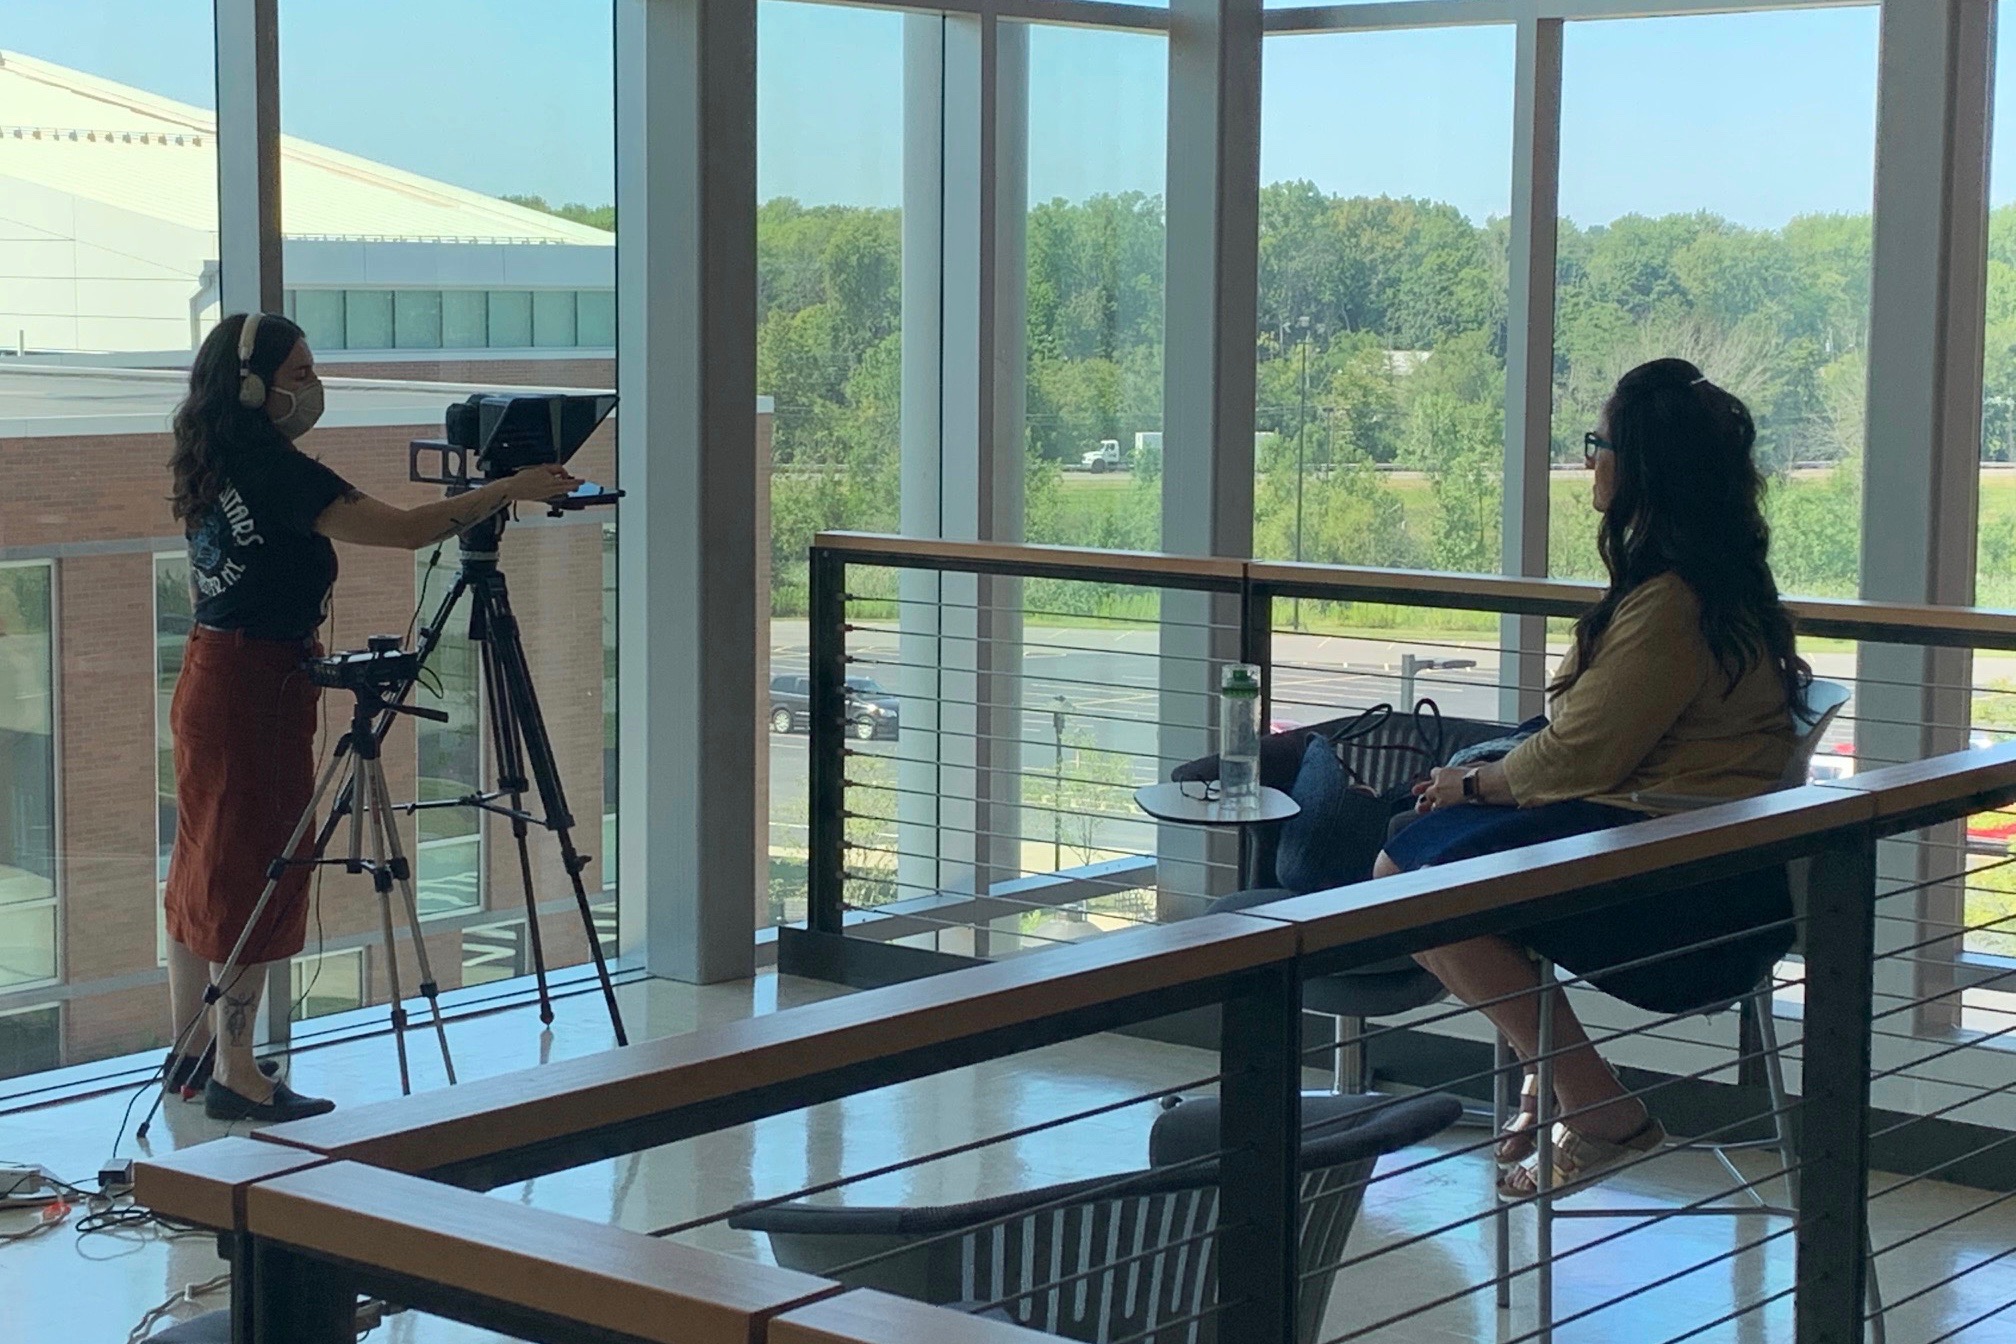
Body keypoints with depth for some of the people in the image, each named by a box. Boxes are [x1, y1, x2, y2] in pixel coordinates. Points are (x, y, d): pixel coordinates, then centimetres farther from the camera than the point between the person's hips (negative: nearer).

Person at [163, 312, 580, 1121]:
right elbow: (405, 530, -24)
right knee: (253, 871, -4)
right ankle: (235, 1076, 1)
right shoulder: (274, 469, -18)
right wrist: (510, 490, -17)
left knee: (206, 871, 15)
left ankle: (191, 1053, 24)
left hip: (209, 681, 10)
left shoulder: (216, 469, 10)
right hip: (254, 689, -10)